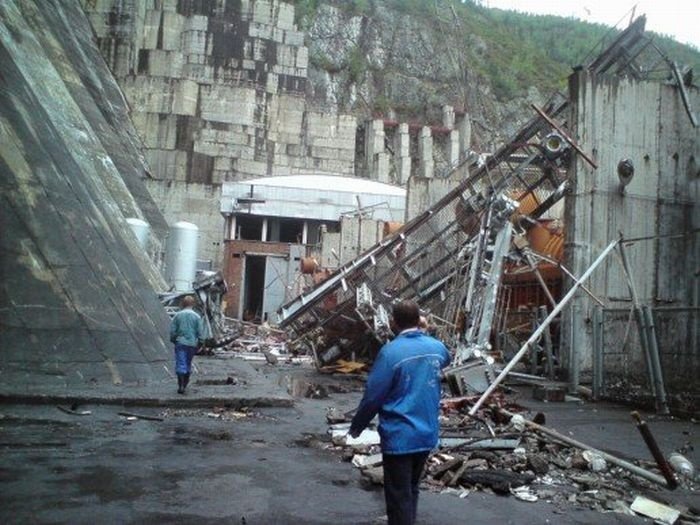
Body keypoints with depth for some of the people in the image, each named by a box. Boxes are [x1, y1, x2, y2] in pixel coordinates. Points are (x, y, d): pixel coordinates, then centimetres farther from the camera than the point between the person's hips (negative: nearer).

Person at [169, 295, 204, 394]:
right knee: (188, 364, 15)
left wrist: (173, 340, 15)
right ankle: (184, 385, 24)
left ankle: (181, 386, -10)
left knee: (180, 364, -2)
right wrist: (200, 343, 8)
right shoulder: (196, 316, -2)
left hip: (180, 343, -1)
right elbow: (200, 332, -2)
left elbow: (172, 330, 1)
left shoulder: (177, 315, -1)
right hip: (192, 344, 1)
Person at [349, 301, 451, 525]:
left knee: (398, 497, 5)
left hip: (399, 436, -6)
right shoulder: (437, 347, 0)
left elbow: (373, 395, -15)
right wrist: (425, 331, 27)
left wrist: (356, 427, -1)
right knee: (411, 490, 22)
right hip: (427, 434, 6)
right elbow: (446, 359, 26)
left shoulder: (390, 351, -19)